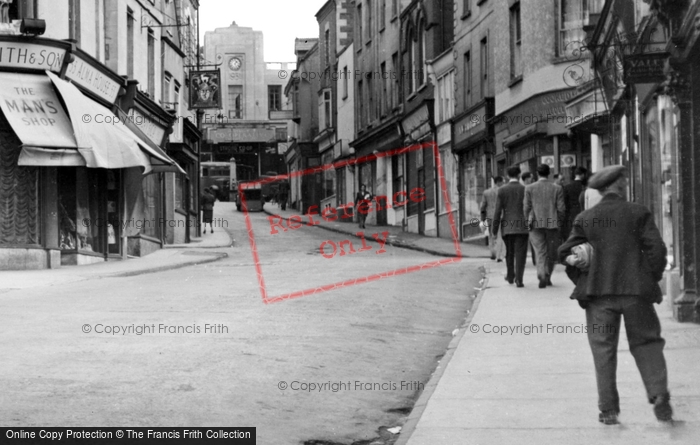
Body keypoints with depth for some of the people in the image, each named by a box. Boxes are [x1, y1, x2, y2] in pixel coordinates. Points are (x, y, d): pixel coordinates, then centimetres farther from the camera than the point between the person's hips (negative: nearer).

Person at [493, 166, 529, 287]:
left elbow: (498, 211, -2)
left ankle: (510, 276, 30)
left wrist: (495, 229, 3)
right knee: (520, 253, -1)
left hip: (507, 227, 2)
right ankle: (518, 279, -10)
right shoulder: (525, 190, -3)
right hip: (522, 227, -2)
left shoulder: (502, 190, -1)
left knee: (509, 253, 18)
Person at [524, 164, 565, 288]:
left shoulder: (529, 188, 1)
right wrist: (560, 223, 10)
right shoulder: (557, 188, 0)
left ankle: (542, 275, -21)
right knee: (551, 253, 13)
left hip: (536, 224, 0)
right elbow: (560, 208, -1)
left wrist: (528, 221, 14)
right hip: (553, 224, 0)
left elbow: (526, 207, 1)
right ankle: (548, 277, 19)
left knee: (540, 252, -2)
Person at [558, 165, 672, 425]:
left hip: (599, 293, 1)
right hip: (636, 290, -1)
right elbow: (656, 249, -7)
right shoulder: (638, 213, -1)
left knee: (603, 350, 5)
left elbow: (565, 253, 4)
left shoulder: (585, 219, 3)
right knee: (646, 344, 11)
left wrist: (583, 280, 18)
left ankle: (608, 409, 3)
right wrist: (652, 278, 6)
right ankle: (659, 397, -2)